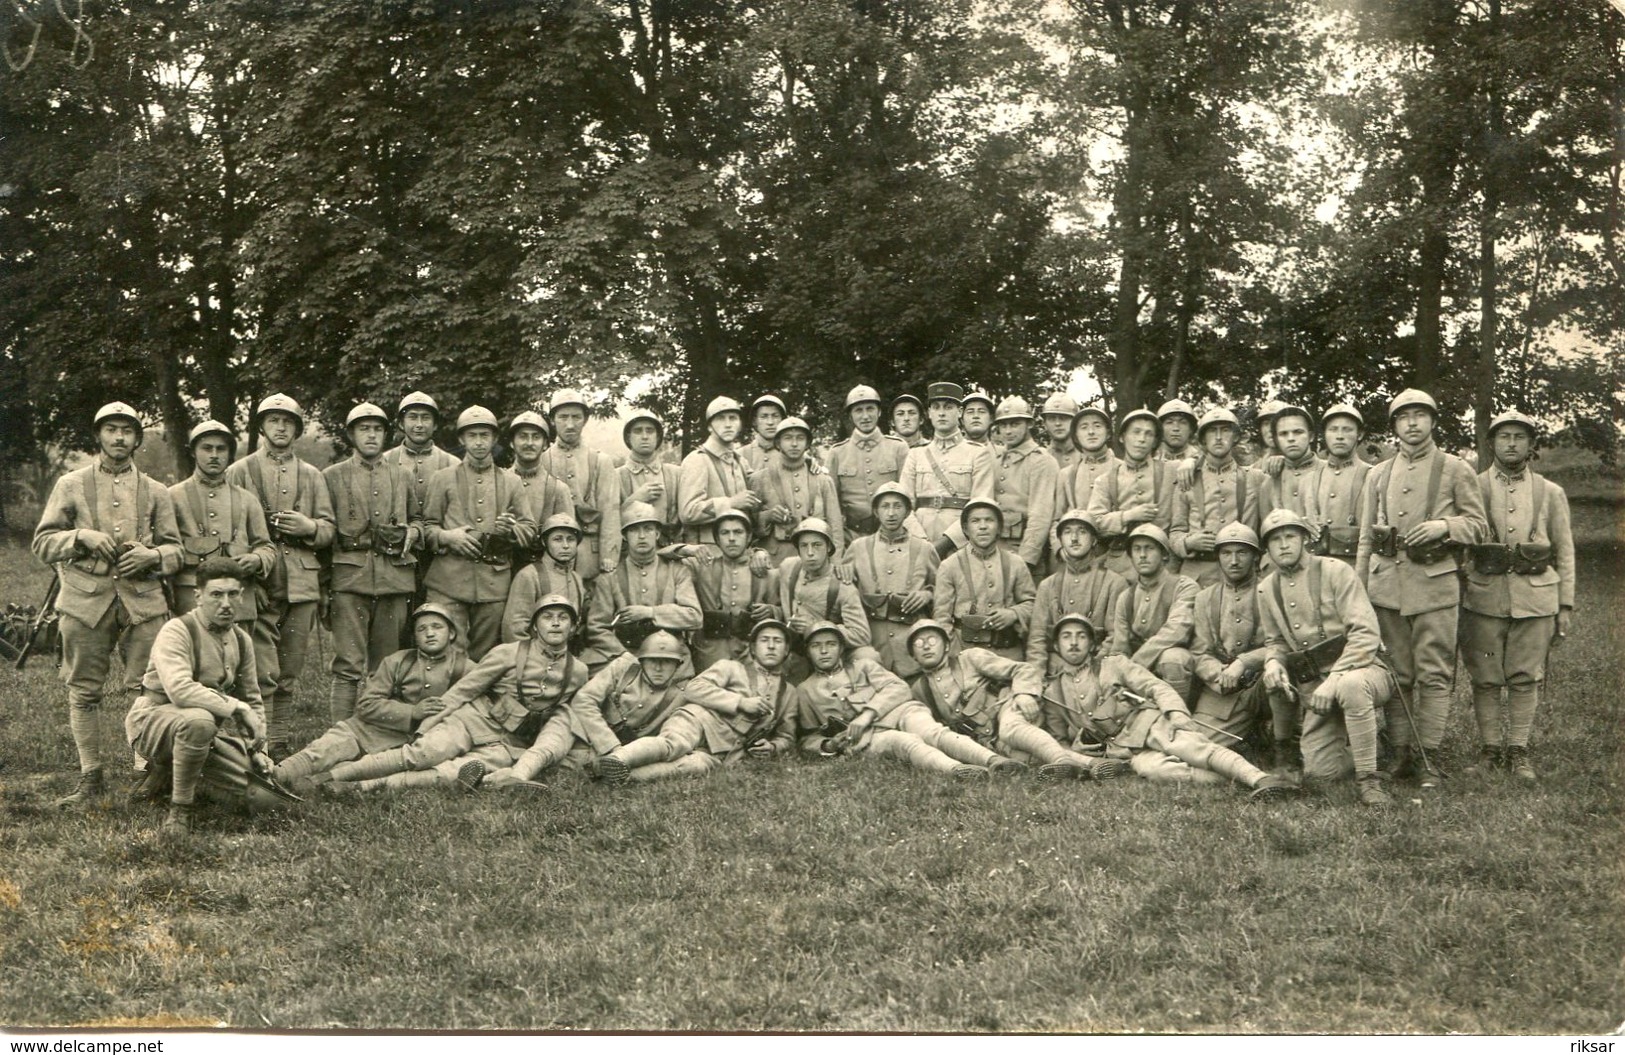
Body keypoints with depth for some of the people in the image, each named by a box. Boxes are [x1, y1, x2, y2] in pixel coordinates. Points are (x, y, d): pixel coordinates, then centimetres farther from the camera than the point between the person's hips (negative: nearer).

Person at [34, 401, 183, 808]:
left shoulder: (156, 492, 13)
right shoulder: (71, 485, 10)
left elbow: (175, 549, 13)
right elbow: (42, 543, 7)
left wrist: (152, 555, -8)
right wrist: (82, 536, -10)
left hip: (143, 600, 0)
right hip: (86, 600, 0)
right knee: (84, 691, 3)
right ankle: (91, 779, 11)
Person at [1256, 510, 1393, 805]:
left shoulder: (1334, 571, -8)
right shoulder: (1266, 589, 8)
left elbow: (1366, 634, -15)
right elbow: (1275, 641, 20)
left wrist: (1335, 679, -25)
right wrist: (1273, 662, -5)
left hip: (1358, 669, -5)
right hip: (1312, 687, 5)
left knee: (1350, 686, -42)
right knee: (1320, 772, -8)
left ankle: (1369, 780, -26)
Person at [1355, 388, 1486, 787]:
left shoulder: (1456, 470, 7)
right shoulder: (1378, 475, 16)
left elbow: (1477, 525, 5)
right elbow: (1366, 538, 17)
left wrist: (1443, 525, -14)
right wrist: (1358, 588, 9)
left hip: (1435, 582, -3)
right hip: (1386, 583, 3)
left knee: (1434, 674, -5)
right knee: (1396, 674, 4)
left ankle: (1429, 756, -1)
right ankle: (1401, 752, 10)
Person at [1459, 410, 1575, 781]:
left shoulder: (1551, 493, 10)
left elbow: (1565, 552, 12)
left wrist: (1566, 606, 5)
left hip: (1535, 597, 1)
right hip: (1483, 595, -1)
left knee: (1526, 678, 2)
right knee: (1485, 678, 2)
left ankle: (1518, 751, 11)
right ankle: (1489, 748, 12)